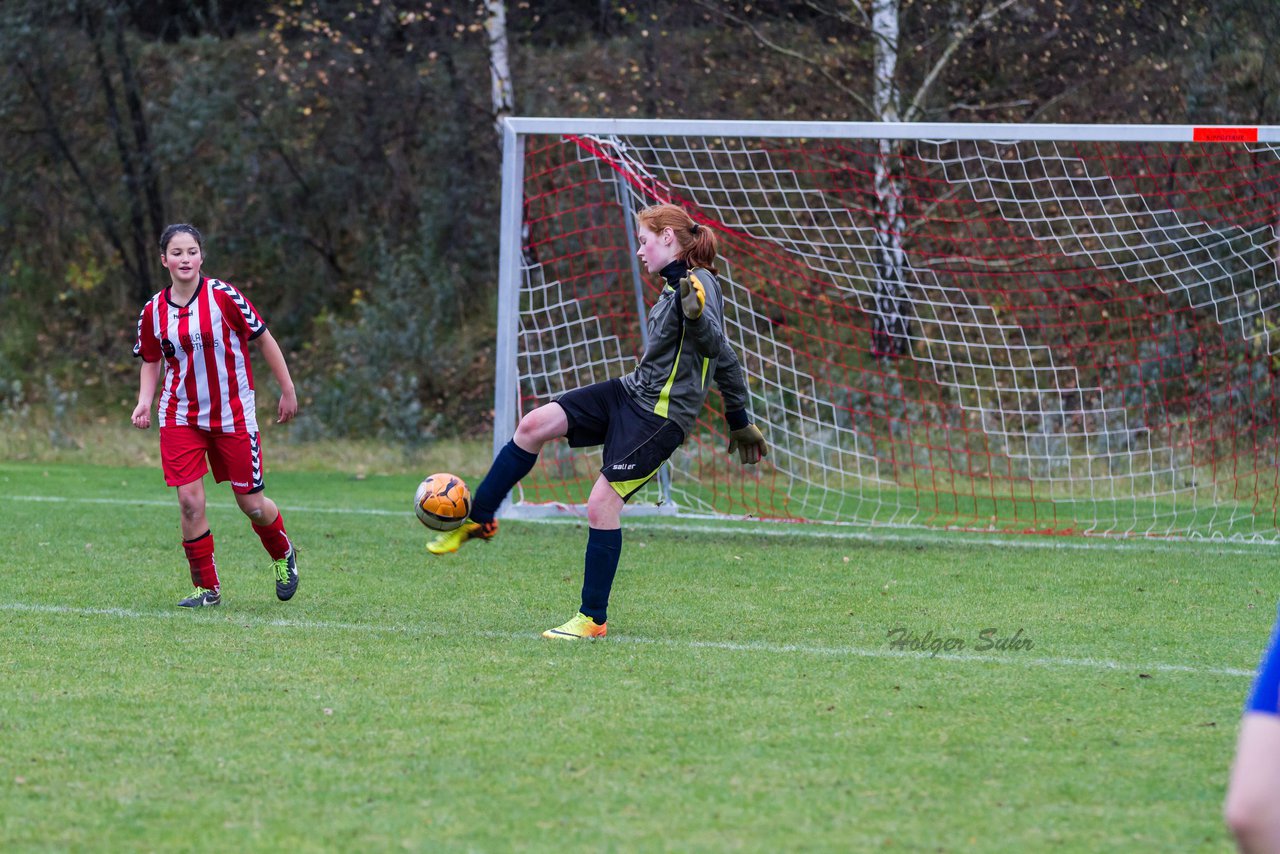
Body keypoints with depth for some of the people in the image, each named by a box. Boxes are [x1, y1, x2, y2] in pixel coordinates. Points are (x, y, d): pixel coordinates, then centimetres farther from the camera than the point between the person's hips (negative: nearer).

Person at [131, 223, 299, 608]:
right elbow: (151, 361, 13)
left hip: (232, 414, -2)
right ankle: (207, 588, 5)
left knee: (251, 503, 3)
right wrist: (144, 402, -4)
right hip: (181, 415, 2)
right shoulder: (154, 312, -2)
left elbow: (264, 339, -3)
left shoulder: (223, 296, -12)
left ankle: (283, 555, 36)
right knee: (190, 501, -10)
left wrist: (288, 390, 0)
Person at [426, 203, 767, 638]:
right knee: (534, 425, 1)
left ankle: (593, 619, -3)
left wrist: (695, 313, -38)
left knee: (602, 501, -14)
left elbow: (718, 350, -23)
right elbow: (725, 361, 20)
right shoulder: (677, 284, 14)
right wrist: (739, 420, 25)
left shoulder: (699, 284, -15)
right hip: (631, 392, 10)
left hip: (661, 417, -10)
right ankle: (478, 520, 15)